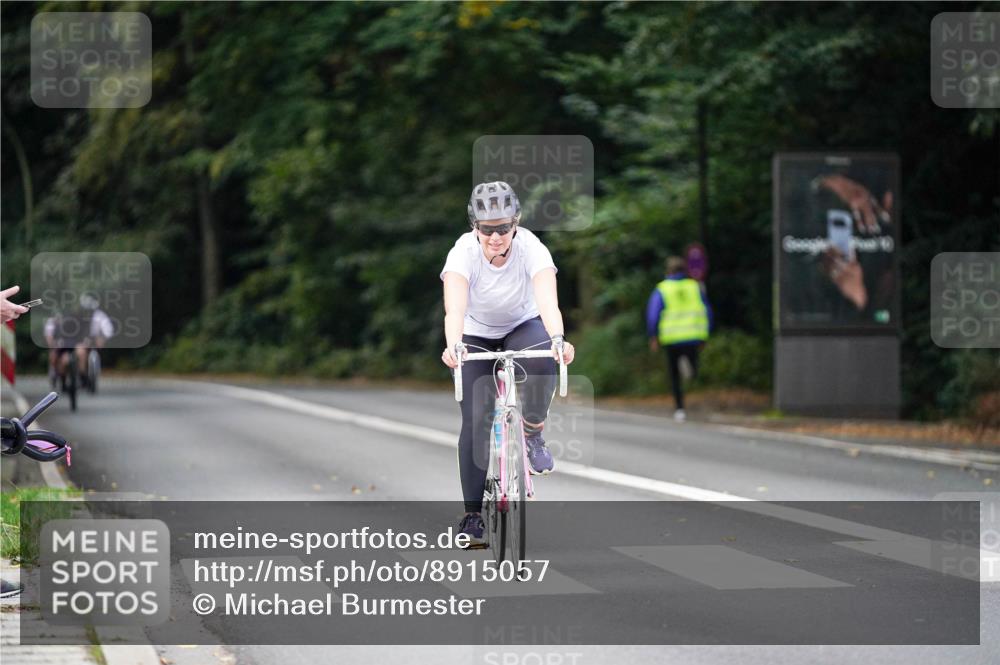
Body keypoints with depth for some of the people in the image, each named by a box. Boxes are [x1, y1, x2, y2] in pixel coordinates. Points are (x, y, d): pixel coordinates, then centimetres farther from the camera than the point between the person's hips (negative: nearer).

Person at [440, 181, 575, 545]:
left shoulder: (532, 249, -28)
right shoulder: (463, 253, -29)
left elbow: (548, 302, -42)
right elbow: (455, 308, -43)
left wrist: (558, 339, -62)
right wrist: (452, 346, -63)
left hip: (523, 326, 0)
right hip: (476, 335, 0)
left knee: (543, 362, -35)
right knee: (475, 422, -11)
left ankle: (533, 433, -9)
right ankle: (473, 515, -1)